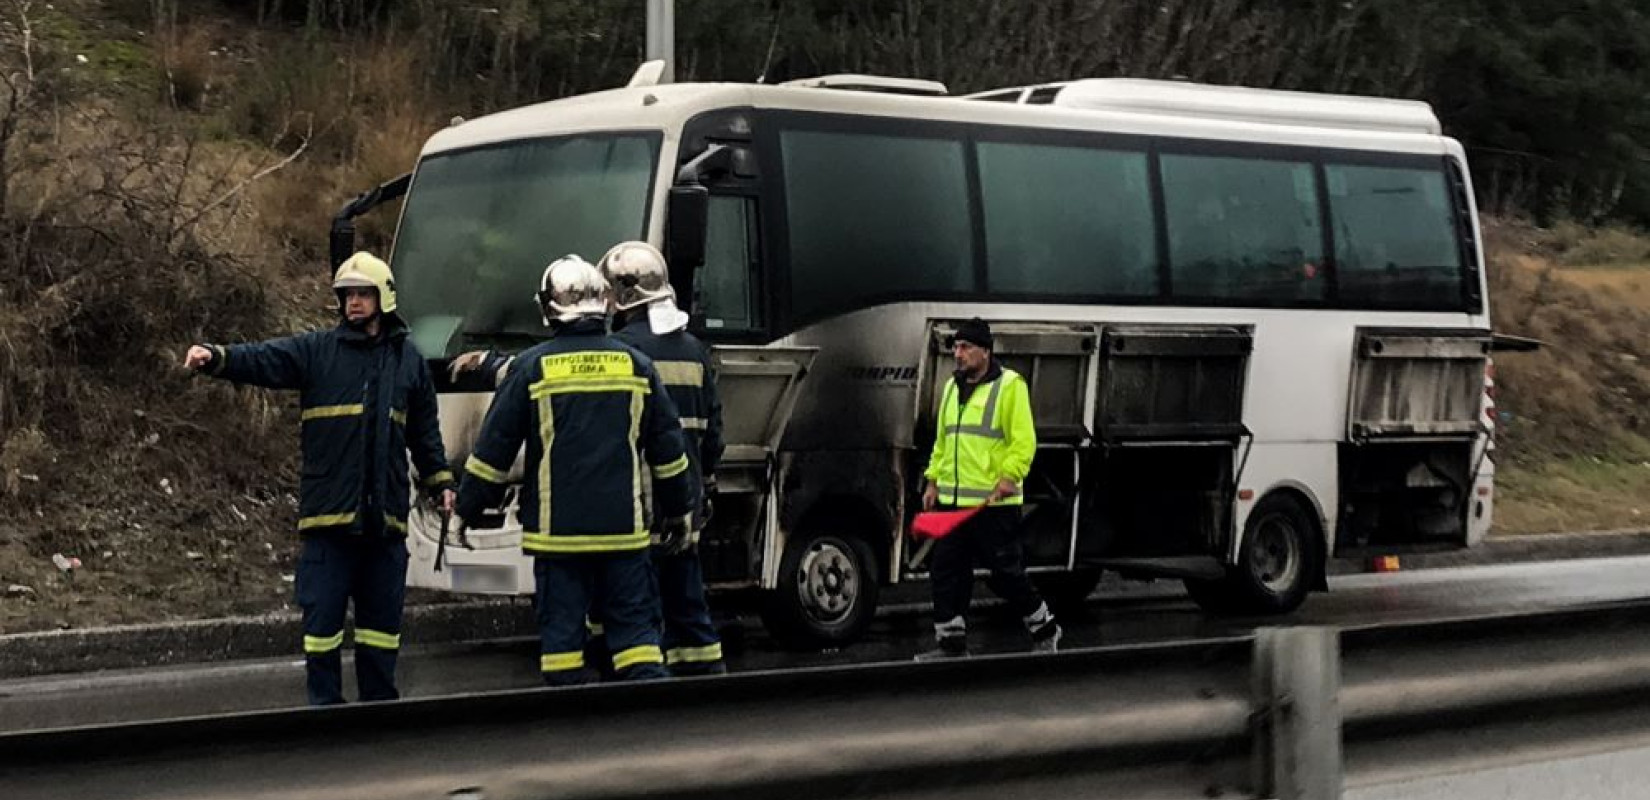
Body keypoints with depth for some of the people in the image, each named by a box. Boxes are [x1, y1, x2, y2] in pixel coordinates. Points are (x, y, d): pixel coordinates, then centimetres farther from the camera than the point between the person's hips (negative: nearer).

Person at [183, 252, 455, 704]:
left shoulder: (409, 360, 12)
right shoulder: (316, 352, 3)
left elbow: (425, 431, 21)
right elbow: (262, 360, -12)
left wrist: (441, 483, 17)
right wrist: (216, 358, -30)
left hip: (386, 515, 3)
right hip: (329, 514, -2)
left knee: (382, 616, 9)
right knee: (322, 614, -1)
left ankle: (380, 703, 20)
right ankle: (324, 705, 8)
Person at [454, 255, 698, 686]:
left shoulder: (531, 367, -3)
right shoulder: (636, 364, 4)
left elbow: (494, 447, 0)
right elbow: (668, 447, 9)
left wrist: (468, 506, 11)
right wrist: (679, 508, 20)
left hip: (556, 529, -2)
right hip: (624, 528, 2)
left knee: (562, 629, 4)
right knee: (634, 623, 5)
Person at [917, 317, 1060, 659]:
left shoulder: (1009, 385, -7)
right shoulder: (952, 387, 16)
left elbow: (1024, 441, -12)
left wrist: (1009, 476, -21)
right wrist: (933, 480, 16)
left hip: (994, 501, -7)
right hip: (952, 500, 7)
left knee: (1006, 573, -1)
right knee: (946, 570, 4)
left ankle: (1044, 629, 18)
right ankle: (951, 642, 12)